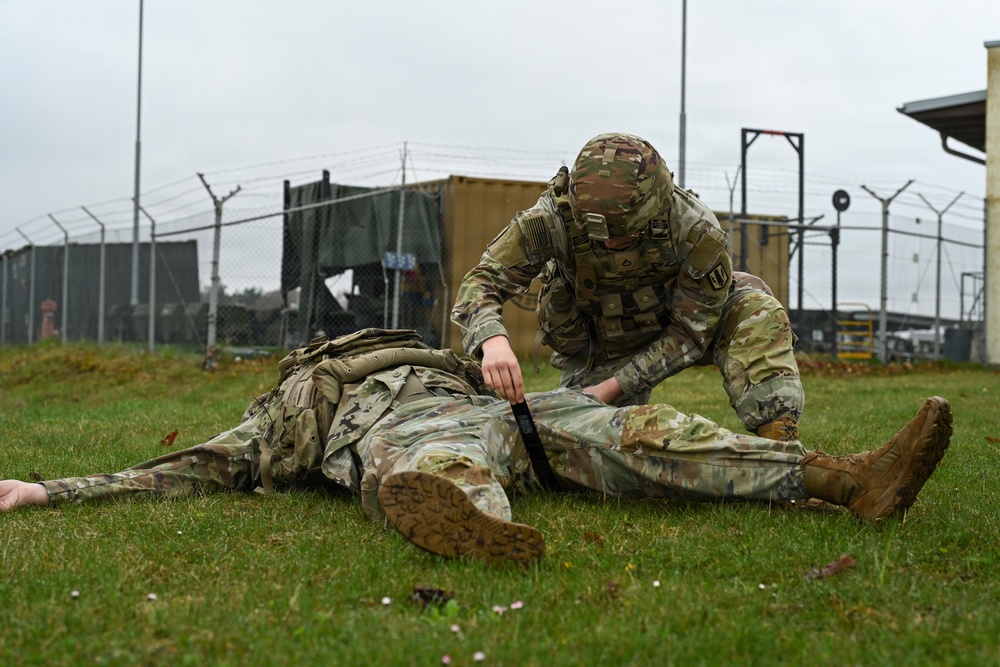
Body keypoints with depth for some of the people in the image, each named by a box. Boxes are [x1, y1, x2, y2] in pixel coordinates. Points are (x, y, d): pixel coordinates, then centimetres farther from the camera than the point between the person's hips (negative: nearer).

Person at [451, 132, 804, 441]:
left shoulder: (697, 230, -33)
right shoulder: (552, 218, -32)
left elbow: (691, 331, -22)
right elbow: (481, 282, -31)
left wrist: (613, 388, -29)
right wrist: (494, 340, -55)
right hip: (599, 349, 1)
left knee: (757, 312, -28)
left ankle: (778, 444, -27)